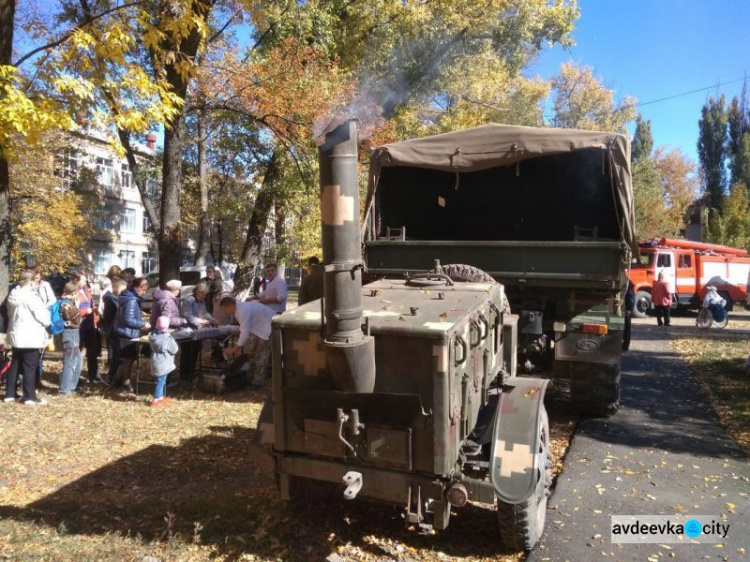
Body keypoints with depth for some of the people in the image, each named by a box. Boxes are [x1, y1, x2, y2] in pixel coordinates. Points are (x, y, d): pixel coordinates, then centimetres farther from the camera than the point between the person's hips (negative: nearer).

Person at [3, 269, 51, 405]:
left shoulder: (13, 295, 8)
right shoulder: (30, 297, -19)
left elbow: (10, 314, 17)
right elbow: (42, 315, -16)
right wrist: (48, 323, 4)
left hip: (16, 334, 9)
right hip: (30, 337, -9)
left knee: (15, 364, 17)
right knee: (30, 367, -3)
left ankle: (10, 394, 22)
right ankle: (30, 397, 1)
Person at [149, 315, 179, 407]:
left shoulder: (153, 335, 0)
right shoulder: (167, 338, -22)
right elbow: (174, 350, -13)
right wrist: (172, 339, 1)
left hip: (157, 361, 8)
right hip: (163, 363, -8)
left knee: (161, 381, 20)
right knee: (161, 381, 0)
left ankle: (161, 397, 32)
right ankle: (156, 400, 4)